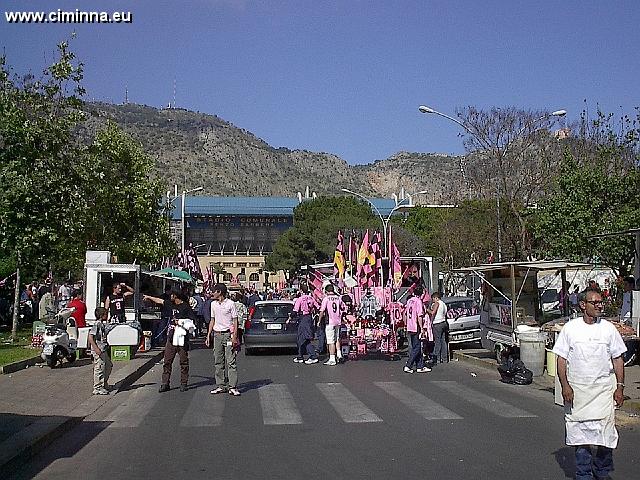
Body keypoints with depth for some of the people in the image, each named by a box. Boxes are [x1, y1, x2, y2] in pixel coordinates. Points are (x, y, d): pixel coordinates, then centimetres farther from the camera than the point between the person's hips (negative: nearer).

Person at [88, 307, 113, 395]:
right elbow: (90, 337, -21)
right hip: (98, 350, -10)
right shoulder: (97, 324, -15)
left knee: (109, 365, 17)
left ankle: (104, 384, 29)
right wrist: (96, 349, -25)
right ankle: (98, 388, 3)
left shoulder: (103, 324, 12)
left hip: (103, 350, 10)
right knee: (99, 369, -4)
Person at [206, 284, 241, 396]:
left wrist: (234, 337, -13)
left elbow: (235, 321, -5)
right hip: (217, 334, 6)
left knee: (231, 361, -7)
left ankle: (233, 387, -5)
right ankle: (221, 386, 15)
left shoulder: (230, 304, -6)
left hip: (228, 334, -6)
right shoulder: (213, 304, 12)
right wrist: (208, 335, 13)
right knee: (218, 362, 8)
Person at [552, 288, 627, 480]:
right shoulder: (570, 328, 0)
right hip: (577, 389, -1)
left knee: (605, 430, -1)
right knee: (579, 431, 3)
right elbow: (561, 358, 1)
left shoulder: (608, 328, 4)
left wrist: (620, 386, 3)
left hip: (603, 388, 1)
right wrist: (565, 385, -8)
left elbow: (617, 359, 9)